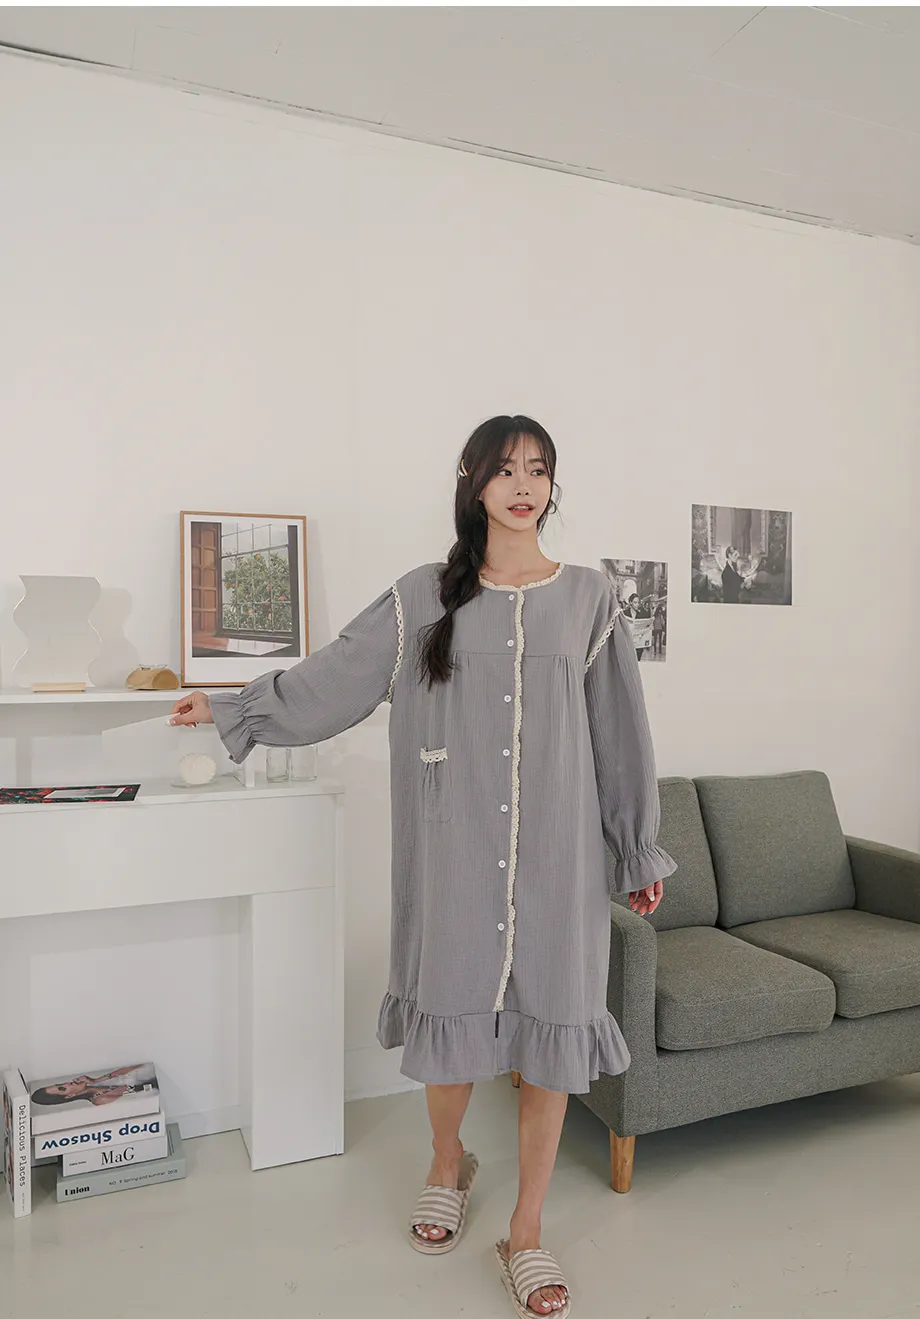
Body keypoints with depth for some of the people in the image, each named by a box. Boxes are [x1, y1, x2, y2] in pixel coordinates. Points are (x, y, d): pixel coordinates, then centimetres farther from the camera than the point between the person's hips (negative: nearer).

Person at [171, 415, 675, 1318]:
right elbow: (331, 679, 9)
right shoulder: (425, 600, 3)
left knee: (550, 1026, 5)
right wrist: (231, 707, 9)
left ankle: (526, 1233, 27)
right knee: (454, 1006, 10)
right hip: (456, 847, 0)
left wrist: (641, 850, 9)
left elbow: (619, 732, 6)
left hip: (556, 850, 1)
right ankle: (447, 1165, 44)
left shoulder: (587, 598, 4)